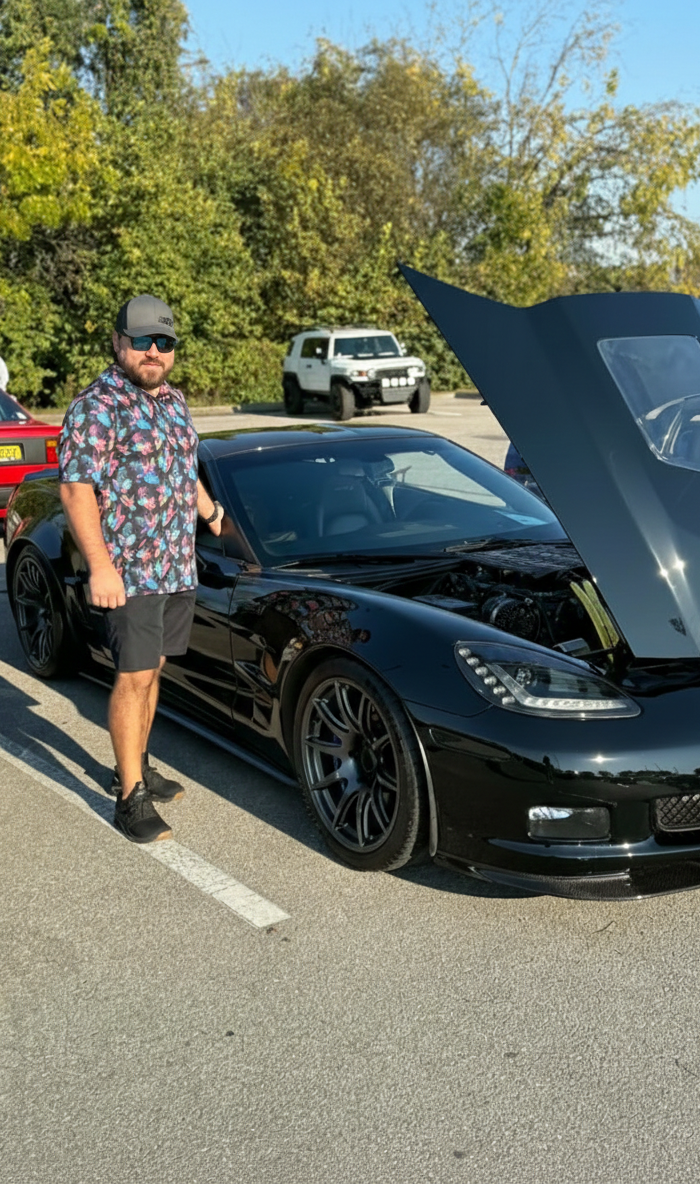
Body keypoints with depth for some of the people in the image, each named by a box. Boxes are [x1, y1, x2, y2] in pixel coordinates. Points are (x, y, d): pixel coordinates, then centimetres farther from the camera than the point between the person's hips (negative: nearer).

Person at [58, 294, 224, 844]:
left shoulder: (174, 401, 14)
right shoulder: (96, 407, -11)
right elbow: (76, 488, -17)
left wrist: (211, 512, 33)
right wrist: (100, 566, -23)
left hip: (179, 568, 8)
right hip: (129, 571, -8)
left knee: (152, 671, 15)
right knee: (135, 677, -6)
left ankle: (136, 768, 29)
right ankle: (132, 799, 2)